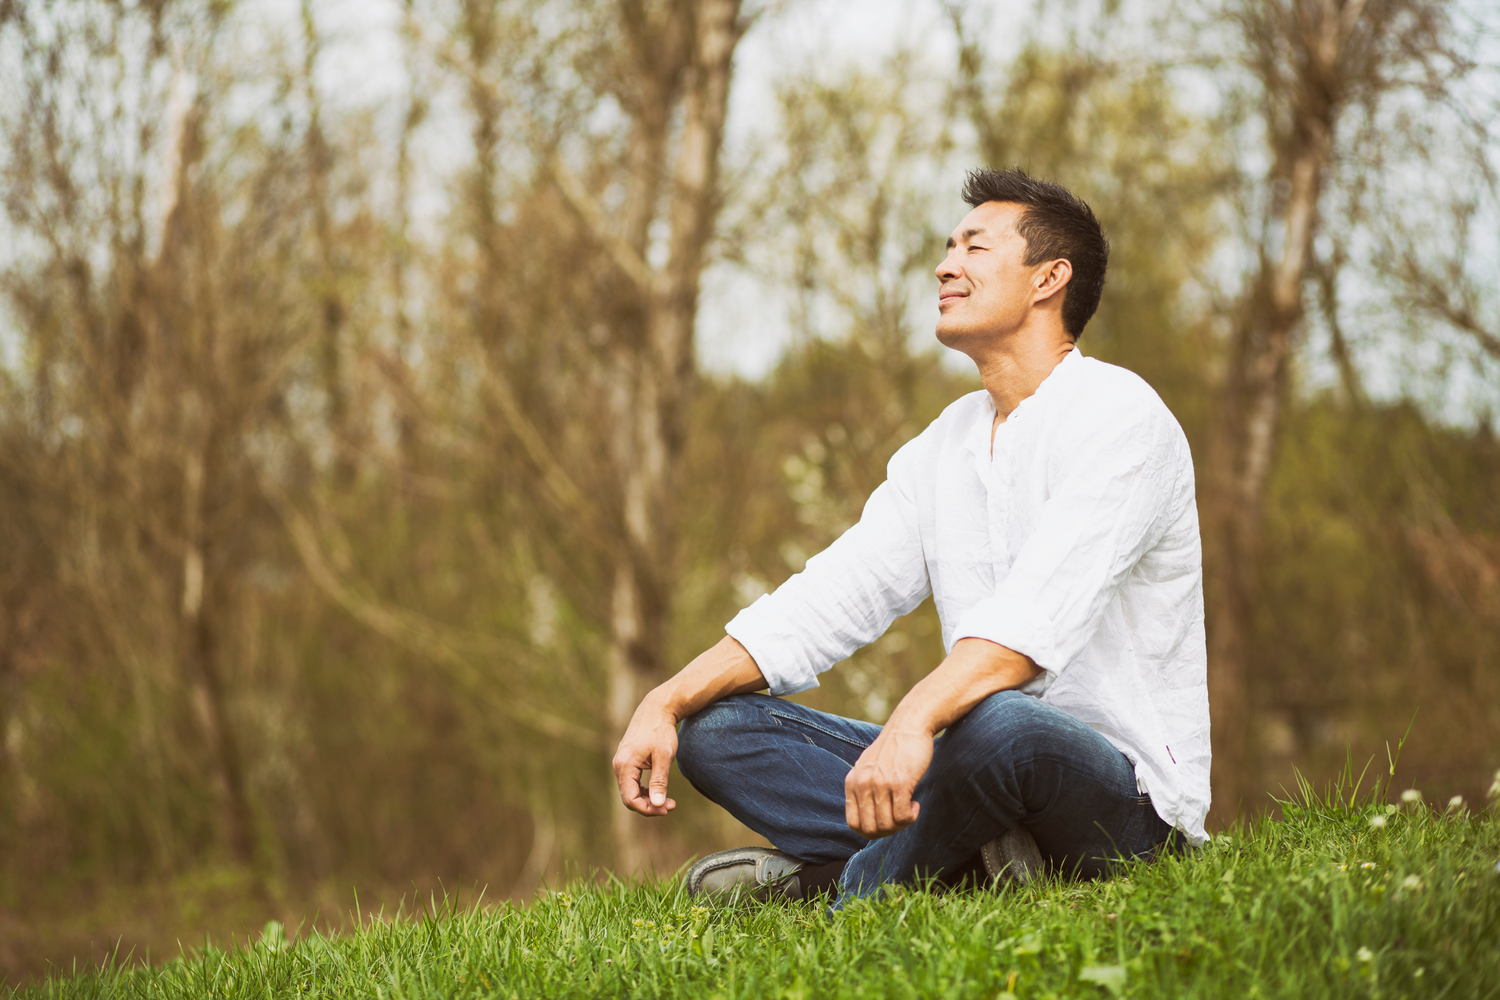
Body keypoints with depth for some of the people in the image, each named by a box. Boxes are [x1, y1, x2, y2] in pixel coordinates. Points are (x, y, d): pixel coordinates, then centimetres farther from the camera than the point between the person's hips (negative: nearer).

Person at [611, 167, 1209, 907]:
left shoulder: (1118, 415, -11)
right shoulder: (942, 449, 15)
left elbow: (1041, 610, -27)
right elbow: (828, 601, 9)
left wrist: (914, 720, -43)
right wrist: (668, 700, -5)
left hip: (1128, 794, -8)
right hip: (984, 760, 8)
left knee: (997, 722, -41)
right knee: (716, 727, -2)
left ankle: (853, 885, -15)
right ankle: (965, 857, -18)